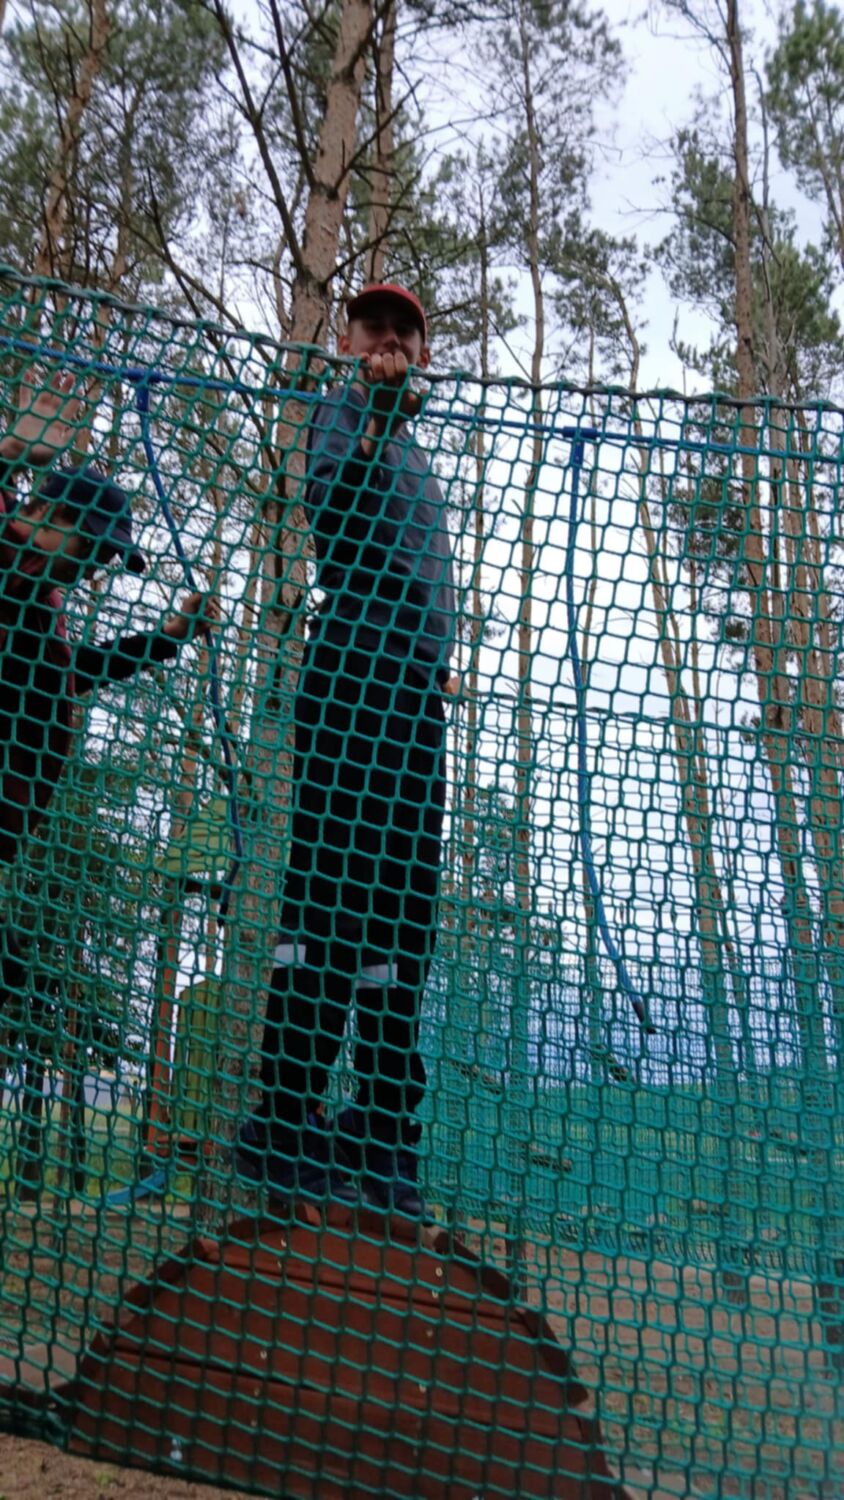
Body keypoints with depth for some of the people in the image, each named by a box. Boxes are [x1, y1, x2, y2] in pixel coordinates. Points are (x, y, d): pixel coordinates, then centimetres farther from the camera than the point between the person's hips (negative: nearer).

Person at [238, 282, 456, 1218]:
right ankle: (284, 1122, -14)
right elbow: (329, 510, -14)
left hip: (417, 688, 8)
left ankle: (382, 1133, 9)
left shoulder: (416, 453, 30)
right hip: (354, 671, -8)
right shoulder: (342, 411, 7)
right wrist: (373, 428, -29)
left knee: (397, 912, 5)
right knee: (334, 883, -15)